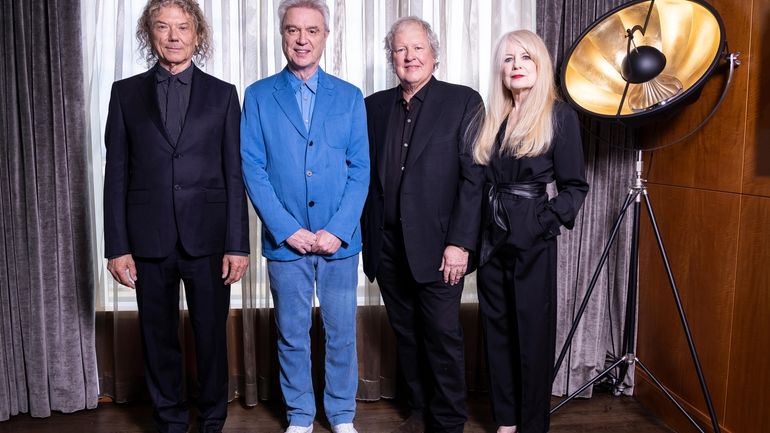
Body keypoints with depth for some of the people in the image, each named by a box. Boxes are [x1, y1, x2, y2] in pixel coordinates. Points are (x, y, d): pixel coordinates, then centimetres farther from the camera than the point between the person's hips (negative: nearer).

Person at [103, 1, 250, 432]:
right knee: (159, 337, 11)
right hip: (149, 239, 1)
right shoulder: (126, 93, 6)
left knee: (212, 336, 8)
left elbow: (235, 175, 1)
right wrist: (118, 246, -1)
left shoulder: (222, 94, 4)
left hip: (207, 238, -1)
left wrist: (237, 244, -4)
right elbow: (117, 174, 4)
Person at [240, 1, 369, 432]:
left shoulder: (350, 97, 5)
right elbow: (253, 169, -2)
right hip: (285, 240, 0)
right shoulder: (258, 96, 3)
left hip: (340, 240, 1)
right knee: (292, 335, 11)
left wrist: (338, 230, -10)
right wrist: (287, 230, -11)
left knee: (342, 333, 9)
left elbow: (360, 170, 1)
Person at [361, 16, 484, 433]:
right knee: (406, 335, 14)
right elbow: (364, 174, 9)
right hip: (386, 245, 4)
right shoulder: (374, 106, 10)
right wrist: (366, 236, 2)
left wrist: (459, 243, -13)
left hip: (436, 244, -4)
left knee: (442, 337, 3)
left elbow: (474, 177, -7)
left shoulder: (463, 101, -2)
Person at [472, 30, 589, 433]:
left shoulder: (559, 116, -3)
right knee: (497, 329, 11)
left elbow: (574, 186, -4)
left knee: (532, 332, 3)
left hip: (531, 240, -5)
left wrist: (545, 221, -17)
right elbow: (480, 180, 12)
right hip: (491, 237, 5)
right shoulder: (492, 118, 11)